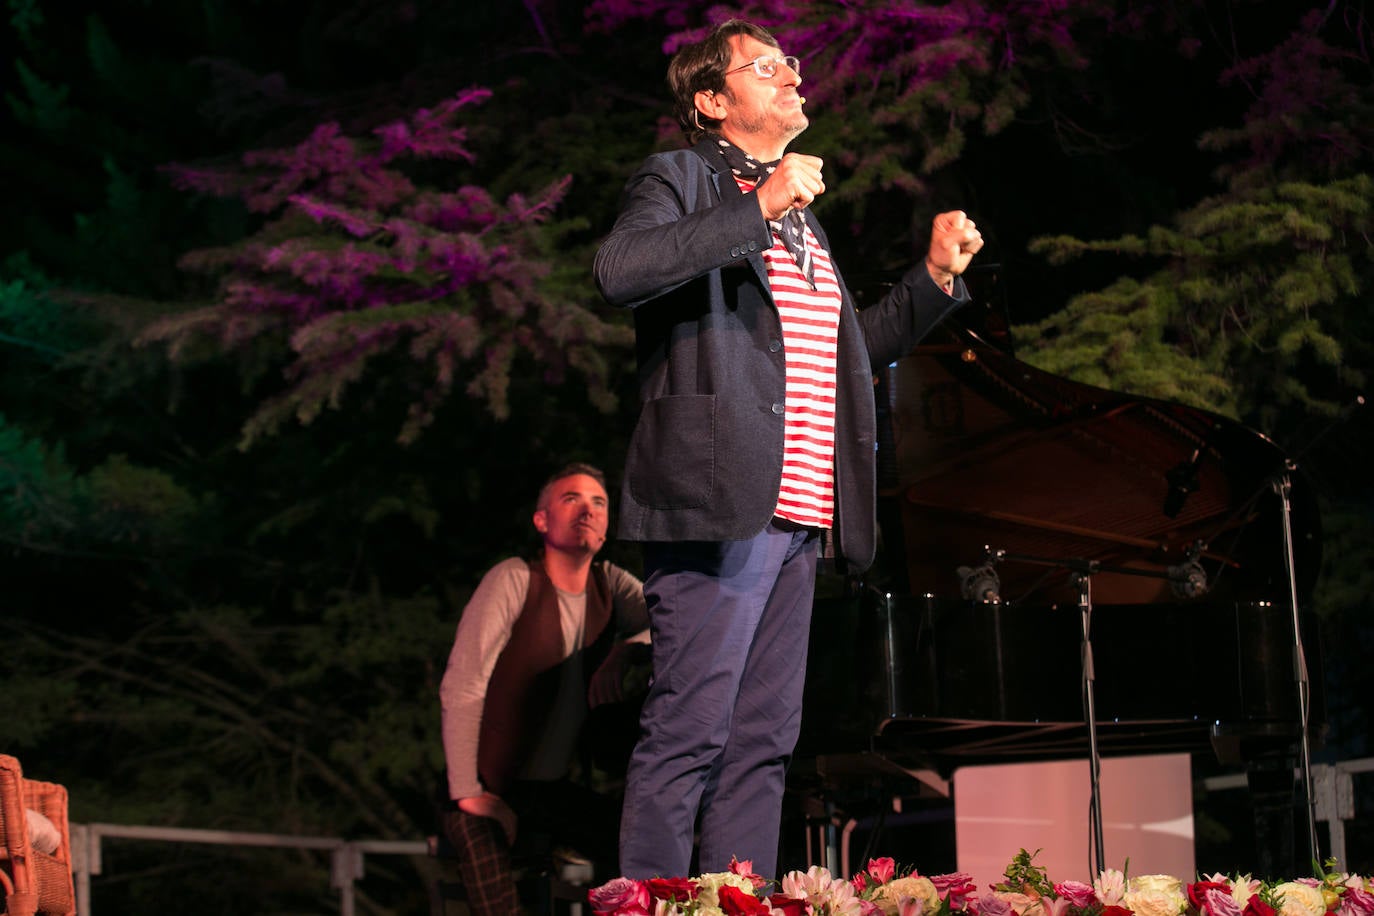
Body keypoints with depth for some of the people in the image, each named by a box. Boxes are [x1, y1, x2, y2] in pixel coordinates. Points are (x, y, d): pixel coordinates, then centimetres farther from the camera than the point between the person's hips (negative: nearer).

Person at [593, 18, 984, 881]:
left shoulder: (802, 219, 27)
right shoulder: (679, 179, 3)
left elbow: (851, 350, 34)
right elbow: (620, 270, -18)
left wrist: (937, 277, 22)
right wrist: (760, 207, -18)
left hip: (797, 517, 8)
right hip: (718, 504, -8)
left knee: (764, 741, 6)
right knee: (689, 732, -12)